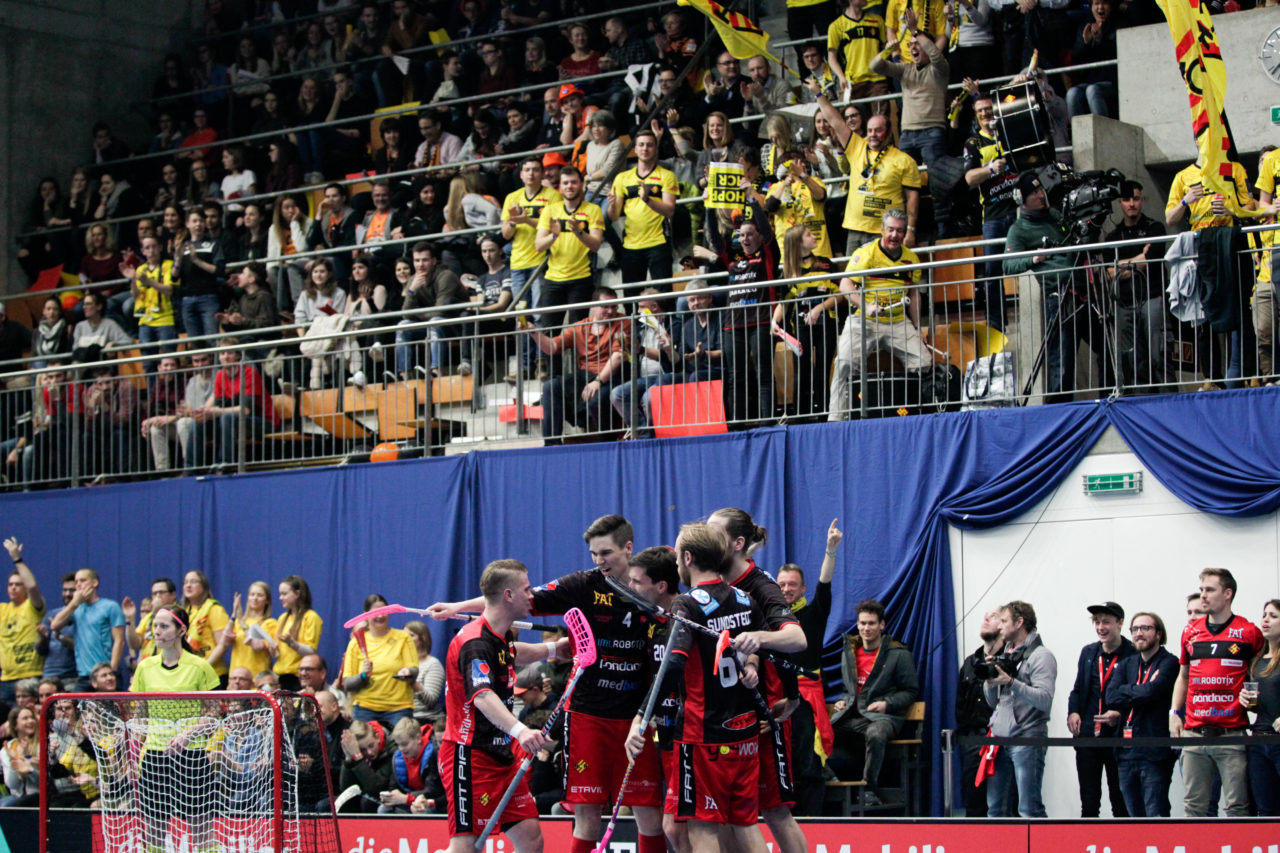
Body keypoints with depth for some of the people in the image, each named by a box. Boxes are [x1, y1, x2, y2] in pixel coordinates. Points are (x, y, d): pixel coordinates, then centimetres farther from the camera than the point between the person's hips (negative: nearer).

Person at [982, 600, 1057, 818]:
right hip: (1000, 739, 8)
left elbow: (1045, 700, -17)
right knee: (995, 808, 9)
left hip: (1027, 740, -8)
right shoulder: (1006, 654, 19)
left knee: (1029, 809, -9)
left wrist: (1011, 682, -21)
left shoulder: (1041, 656, -4)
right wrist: (989, 681, 1)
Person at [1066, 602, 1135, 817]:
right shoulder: (1088, 652, 13)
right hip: (1087, 735, 5)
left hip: (1116, 736, -5)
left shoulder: (1133, 654, -6)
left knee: (1120, 802, 2)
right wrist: (1073, 711, 1)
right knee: (1088, 801, 7)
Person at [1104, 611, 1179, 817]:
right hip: (1127, 751, 6)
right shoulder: (1127, 664, 16)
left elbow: (1151, 692, -18)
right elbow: (1111, 696, 2)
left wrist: (1126, 694, -1)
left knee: (1156, 814, -10)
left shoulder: (1168, 663, -2)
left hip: (1155, 752, -6)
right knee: (1134, 815, 10)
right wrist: (1140, 692, -11)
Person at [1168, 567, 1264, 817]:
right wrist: (1174, 713, 12)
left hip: (1232, 733, -4)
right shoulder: (1190, 632, 12)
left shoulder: (1249, 632, 1)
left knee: (1237, 805, -3)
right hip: (1194, 734, 4)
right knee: (1194, 805, 4)